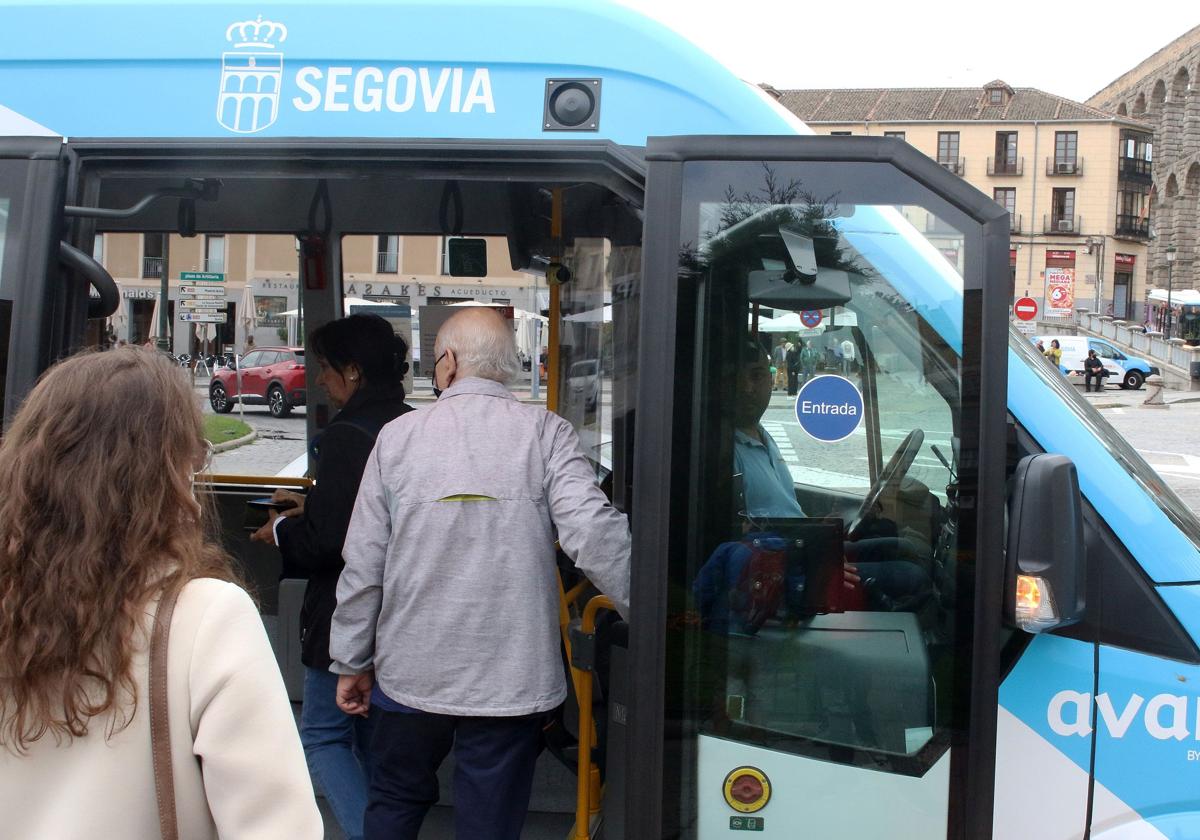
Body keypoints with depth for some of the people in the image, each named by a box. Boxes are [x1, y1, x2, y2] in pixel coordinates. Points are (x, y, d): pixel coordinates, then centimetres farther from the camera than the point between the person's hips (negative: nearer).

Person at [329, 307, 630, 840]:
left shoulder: (398, 436, -1)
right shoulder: (545, 433, -6)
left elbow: (363, 562, 0)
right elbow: (593, 534, -19)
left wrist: (352, 663, 9)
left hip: (413, 671, 2)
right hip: (512, 676, -1)